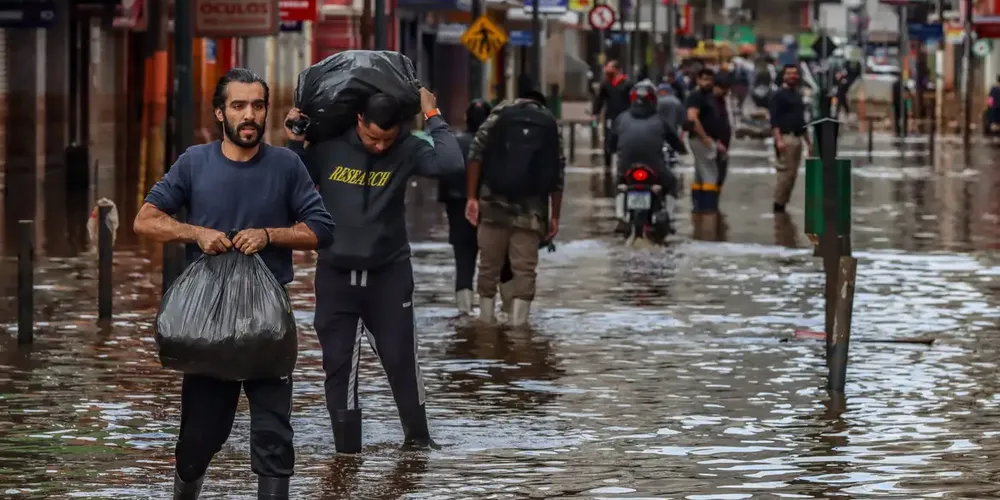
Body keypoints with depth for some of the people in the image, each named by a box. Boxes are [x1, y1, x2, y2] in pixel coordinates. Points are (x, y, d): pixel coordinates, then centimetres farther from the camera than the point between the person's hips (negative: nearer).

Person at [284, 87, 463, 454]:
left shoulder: (406, 150, -8)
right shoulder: (328, 147, -6)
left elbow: (451, 163, -25)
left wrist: (433, 117, -18)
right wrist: (293, 145, -9)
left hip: (389, 272, -1)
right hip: (335, 273, 1)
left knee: (401, 356, 3)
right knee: (338, 362, 1)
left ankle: (417, 435, 19)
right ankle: (346, 445, 7)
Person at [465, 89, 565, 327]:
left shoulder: (500, 113, 10)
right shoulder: (551, 125, 11)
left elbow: (476, 154, -1)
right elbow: (558, 176, 5)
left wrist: (472, 197, -2)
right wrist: (554, 217, 9)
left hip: (494, 204, 0)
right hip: (531, 209, 0)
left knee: (489, 265, 8)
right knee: (525, 268, 1)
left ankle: (486, 321, 11)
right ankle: (518, 324, -6)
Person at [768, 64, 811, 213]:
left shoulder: (798, 96, 20)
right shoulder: (779, 95, -3)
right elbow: (774, 120, -12)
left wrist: (808, 141, 23)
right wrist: (778, 140, -23)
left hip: (798, 138, 8)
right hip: (786, 137, -8)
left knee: (793, 174, 5)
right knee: (785, 172, -12)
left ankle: (783, 203, 8)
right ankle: (778, 205, -8)